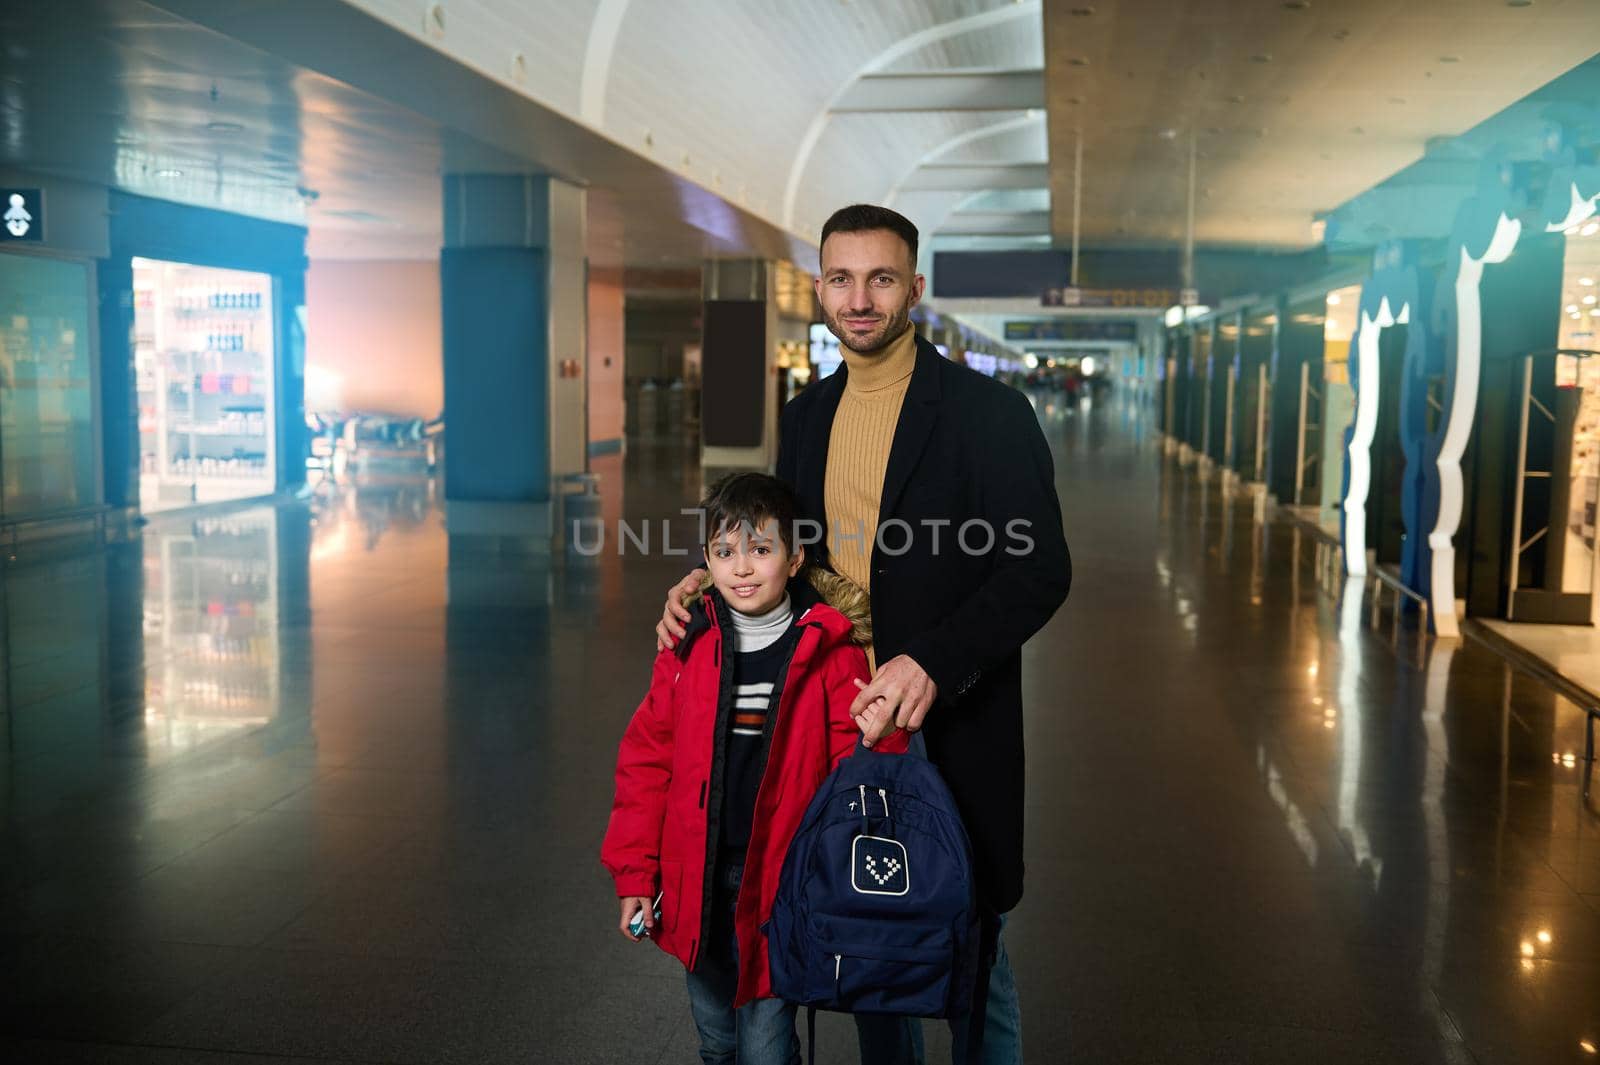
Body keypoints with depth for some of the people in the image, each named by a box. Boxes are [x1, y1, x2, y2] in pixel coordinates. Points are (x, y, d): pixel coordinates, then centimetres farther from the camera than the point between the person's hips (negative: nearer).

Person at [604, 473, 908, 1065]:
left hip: (778, 880, -3)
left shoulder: (832, 652, -9)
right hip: (697, 882, 4)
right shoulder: (688, 647, 0)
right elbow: (647, 759, 4)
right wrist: (635, 873, 3)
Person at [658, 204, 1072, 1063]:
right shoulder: (804, 416, 9)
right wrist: (714, 582, -4)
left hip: (950, 727, -5)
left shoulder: (989, 412, -10)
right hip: (840, 721, 5)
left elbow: (1040, 569, -16)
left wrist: (930, 663, -29)